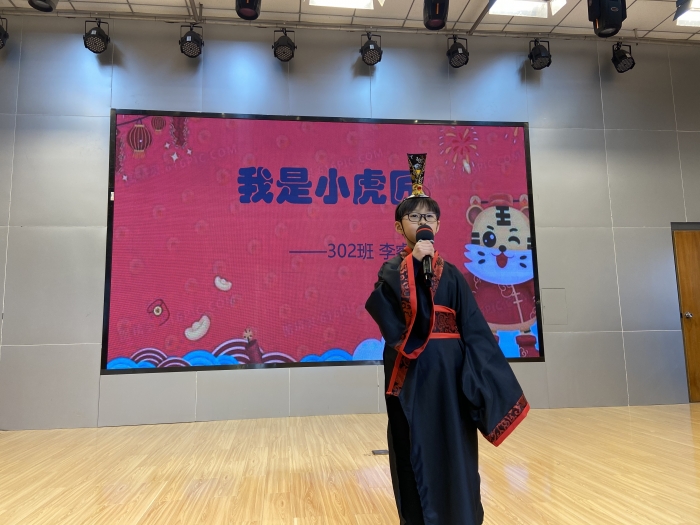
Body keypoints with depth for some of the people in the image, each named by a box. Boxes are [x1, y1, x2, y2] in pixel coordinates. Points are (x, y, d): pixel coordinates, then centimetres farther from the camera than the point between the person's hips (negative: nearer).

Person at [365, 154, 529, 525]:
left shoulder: (451, 274, 9)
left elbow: (475, 330, 2)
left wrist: (498, 387, -4)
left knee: (454, 452, 6)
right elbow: (381, 304, -18)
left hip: (449, 369, 1)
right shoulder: (392, 270, 5)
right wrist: (414, 262, -18)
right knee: (416, 451, 6)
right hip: (410, 371, -1)